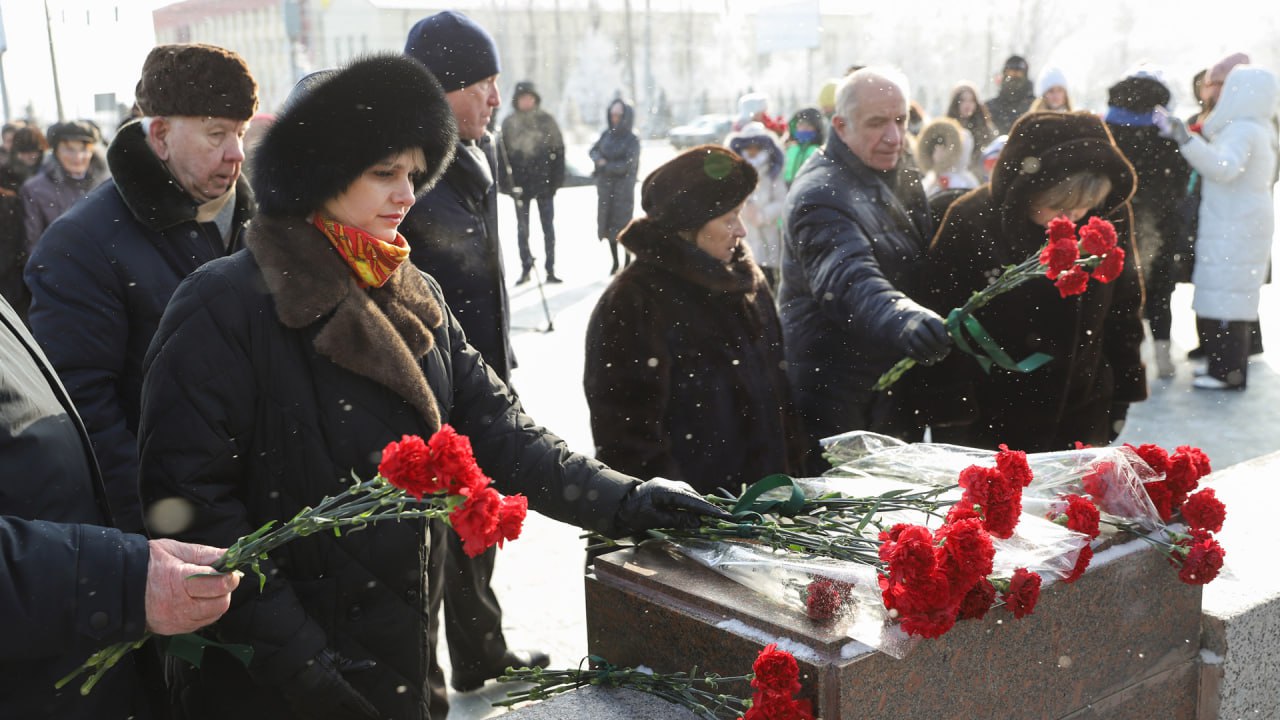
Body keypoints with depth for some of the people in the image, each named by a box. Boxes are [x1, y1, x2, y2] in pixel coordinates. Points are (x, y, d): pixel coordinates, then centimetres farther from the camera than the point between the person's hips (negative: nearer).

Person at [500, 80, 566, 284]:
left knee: (548, 227, 4)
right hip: (520, 184, 1)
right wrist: (509, 182, -5)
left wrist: (557, 179, -7)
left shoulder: (546, 120, 0)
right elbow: (503, 155, 3)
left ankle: (550, 269, 9)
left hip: (544, 182, -1)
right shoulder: (509, 123, 3)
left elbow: (558, 150, 0)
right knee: (522, 228, 7)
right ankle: (526, 267, 16)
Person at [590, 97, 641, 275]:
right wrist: (600, 160, -10)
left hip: (623, 188, -5)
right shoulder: (607, 134, 6)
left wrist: (605, 167, -12)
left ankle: (628, 263, 9)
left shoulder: (632, 140, -10)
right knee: (608, 225, 10)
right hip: (605, 187, 5)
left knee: (623, 226, -3)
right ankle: (615, 263, 22)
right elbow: (594, 151, 12)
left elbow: (627, 164, -17)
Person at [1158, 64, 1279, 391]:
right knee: (1229, 299, 13)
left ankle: (1228, 372, -7)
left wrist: (1184, 138, -41)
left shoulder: (1242, 130, -15)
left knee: (1223, 300, -9)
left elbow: (1224, 167, -32)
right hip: (1240, 226, 10)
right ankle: (1227, 366, 19)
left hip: (1233, 230, -10)